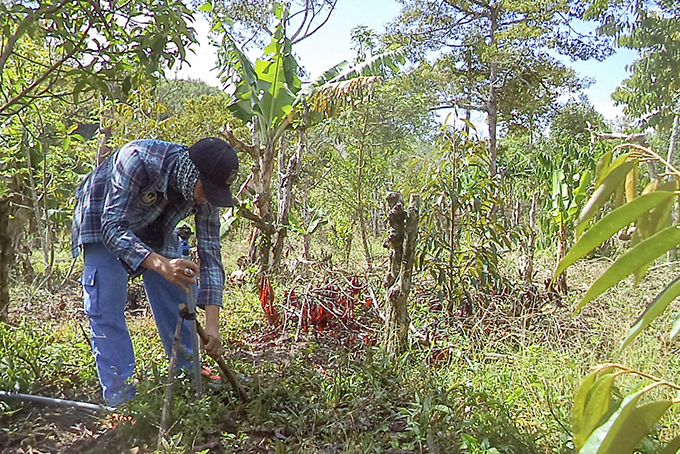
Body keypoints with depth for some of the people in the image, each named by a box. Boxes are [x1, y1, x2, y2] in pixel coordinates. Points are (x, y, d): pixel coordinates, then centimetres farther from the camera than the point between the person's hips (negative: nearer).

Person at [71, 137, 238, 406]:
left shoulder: (205, 191, -23)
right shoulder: (138, 160, -39)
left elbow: (209, 252, -20)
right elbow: (114, 228, -39)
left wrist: (212, 323, -27)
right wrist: (161, 264, -57)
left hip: (156, 231, 5)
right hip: (103, 222, -4)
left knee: (178, 304, 3)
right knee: (106, 310, -15)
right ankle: (120, 398, -6)